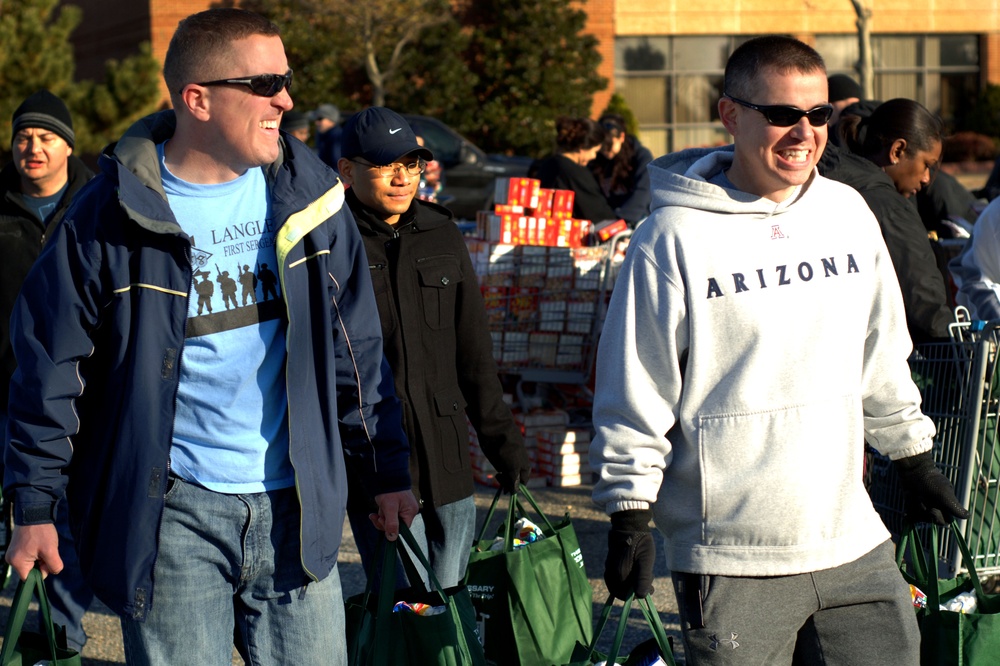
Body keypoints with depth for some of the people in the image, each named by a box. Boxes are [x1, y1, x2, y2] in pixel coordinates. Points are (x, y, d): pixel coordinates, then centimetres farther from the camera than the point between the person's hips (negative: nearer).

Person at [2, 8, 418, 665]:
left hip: (295, 508, 3)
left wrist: (386, 469, 13)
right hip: (171, 513, -3)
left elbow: (358, 350, 12)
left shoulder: (308, 194, 4)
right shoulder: (112, 215, -7)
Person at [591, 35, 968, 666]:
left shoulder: (849, 214, 8)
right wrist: (629, 517, -6)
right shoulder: (676, 236, -8)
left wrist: (915, 458, 24)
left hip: (853, 542, 5)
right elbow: (634, 392, -5)